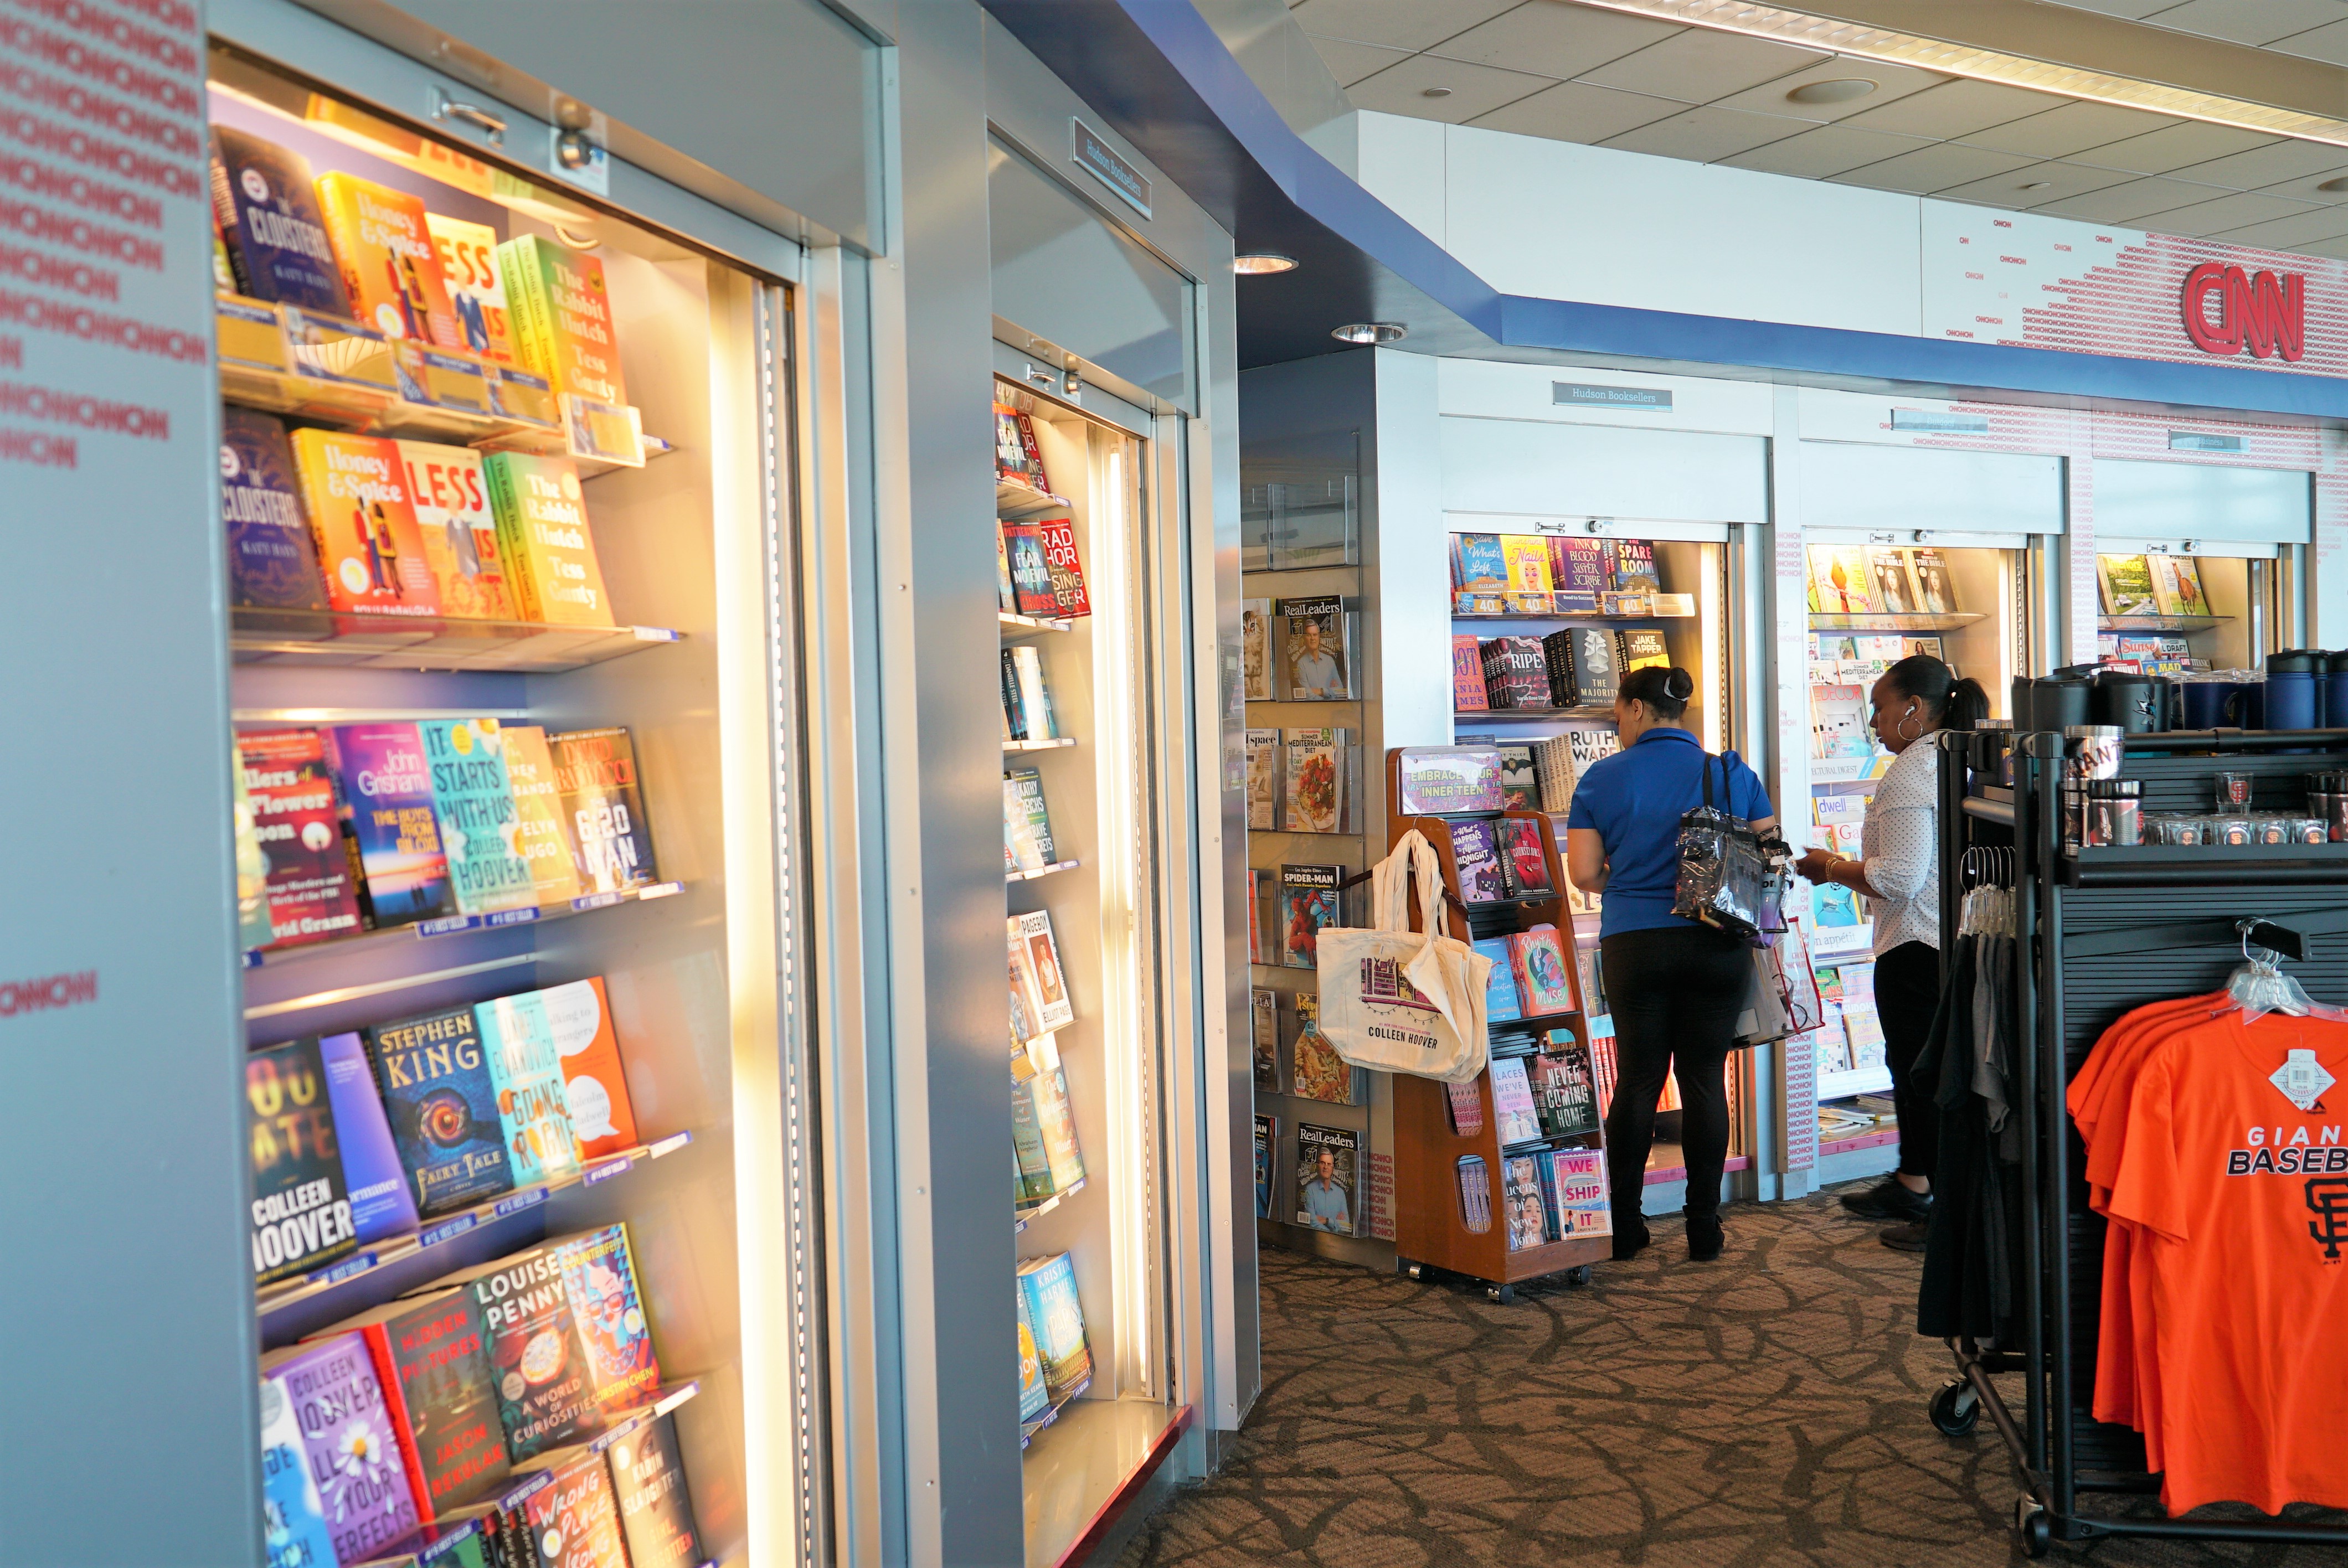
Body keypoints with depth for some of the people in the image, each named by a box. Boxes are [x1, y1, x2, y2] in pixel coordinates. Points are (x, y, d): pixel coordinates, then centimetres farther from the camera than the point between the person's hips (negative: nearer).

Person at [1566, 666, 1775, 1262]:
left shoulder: (1603, 777, 0)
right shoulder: (1731, 772, 3)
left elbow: (1583, 873, -4)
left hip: (1633, 942, 0)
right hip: (1717, 944, 1)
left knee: (1637, 1081, 8)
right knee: (1705, 1078, 7)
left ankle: (1623, 1228, 13)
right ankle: (1704, 1229, 11)